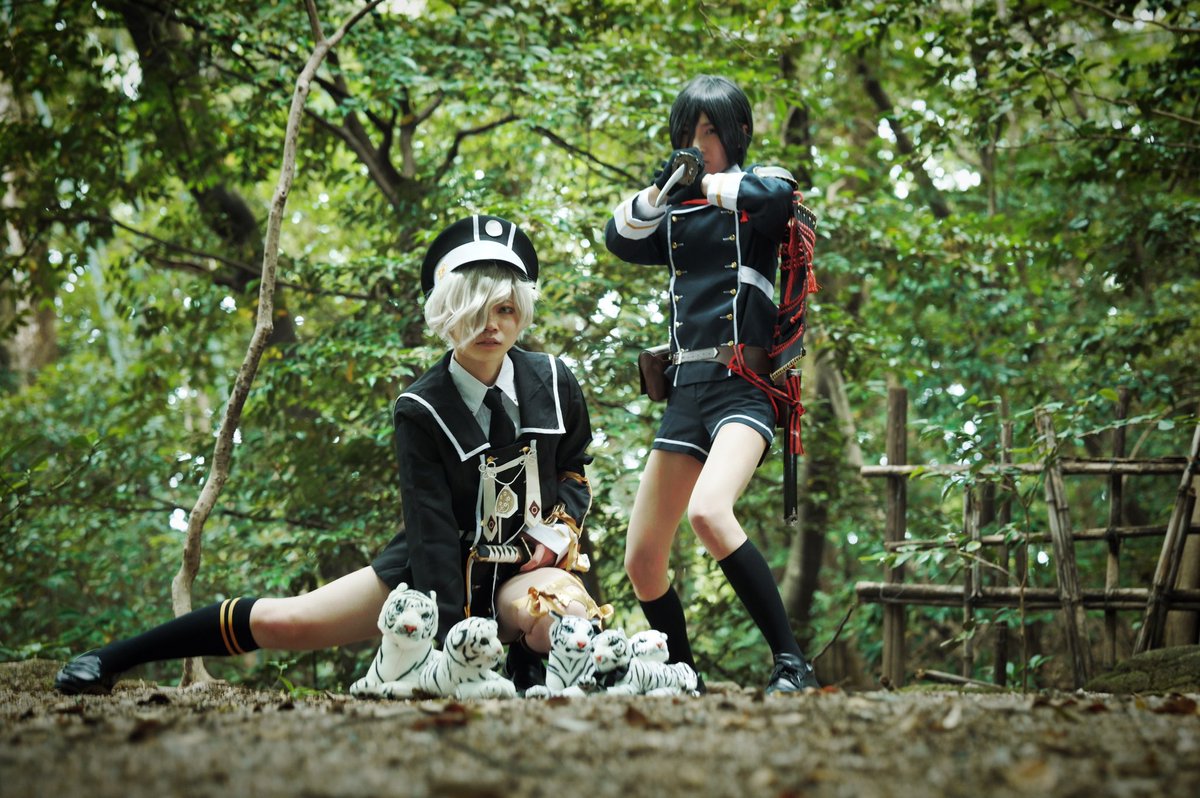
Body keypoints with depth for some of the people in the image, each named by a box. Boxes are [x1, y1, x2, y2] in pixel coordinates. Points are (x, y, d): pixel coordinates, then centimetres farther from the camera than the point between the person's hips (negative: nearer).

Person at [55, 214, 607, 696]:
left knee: (568, 619, -39)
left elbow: (574, 467, 14)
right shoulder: (421, 411, -13)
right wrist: (447, 639, -28)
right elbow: (432, 527, -19)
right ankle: (109, 661, 0)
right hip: (440, 566, -1)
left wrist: (562, 525, -8)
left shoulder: (553, 383, -5)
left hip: (526, 566, 1)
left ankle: (525, 654, -3)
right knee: (282, 621, -15)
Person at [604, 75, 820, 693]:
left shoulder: (757, 188, 4)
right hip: (686, 387, 7)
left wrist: (710, 185, -7)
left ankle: (791, 663, -28)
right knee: (641, 560, 4)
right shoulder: (675, 213, 20)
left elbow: (779, 197, -19)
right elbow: (621, 240, 4)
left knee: (708, 511, -33)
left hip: (745, 384, -7)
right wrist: (663, 188, -11)